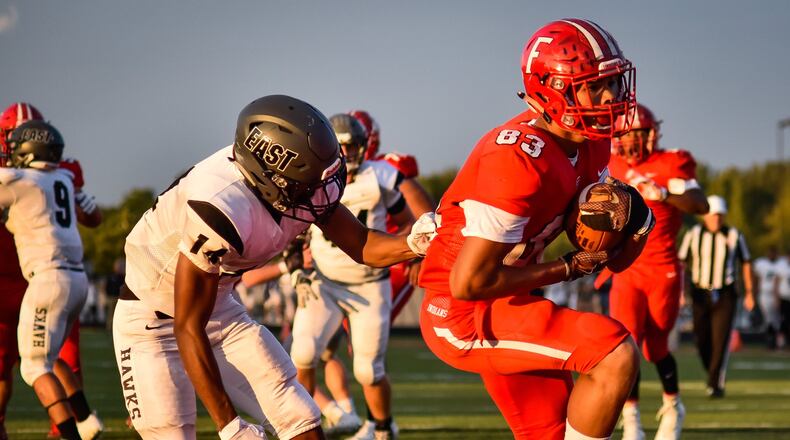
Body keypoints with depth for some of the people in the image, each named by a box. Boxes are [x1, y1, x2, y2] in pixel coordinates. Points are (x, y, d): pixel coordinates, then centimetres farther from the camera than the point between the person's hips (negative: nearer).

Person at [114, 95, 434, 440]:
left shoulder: (303, 187, -16)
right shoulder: (220, 208, -36)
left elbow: (362, 246, -1)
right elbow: (188, 328, -29)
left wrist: (413, 242, -24)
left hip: (221, 312, 7)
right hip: (152, 321, -7)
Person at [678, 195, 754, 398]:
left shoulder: (734, 236, -2)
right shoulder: (693, 235, -2)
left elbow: (746, 263, 9)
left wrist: (749, 293, 8)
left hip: (725, 296, -1)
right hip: (700, 295, 1)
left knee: (720, 341, -10)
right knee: (703, 341, 2)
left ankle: (715, 384, -5)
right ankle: (714, 373, 28)